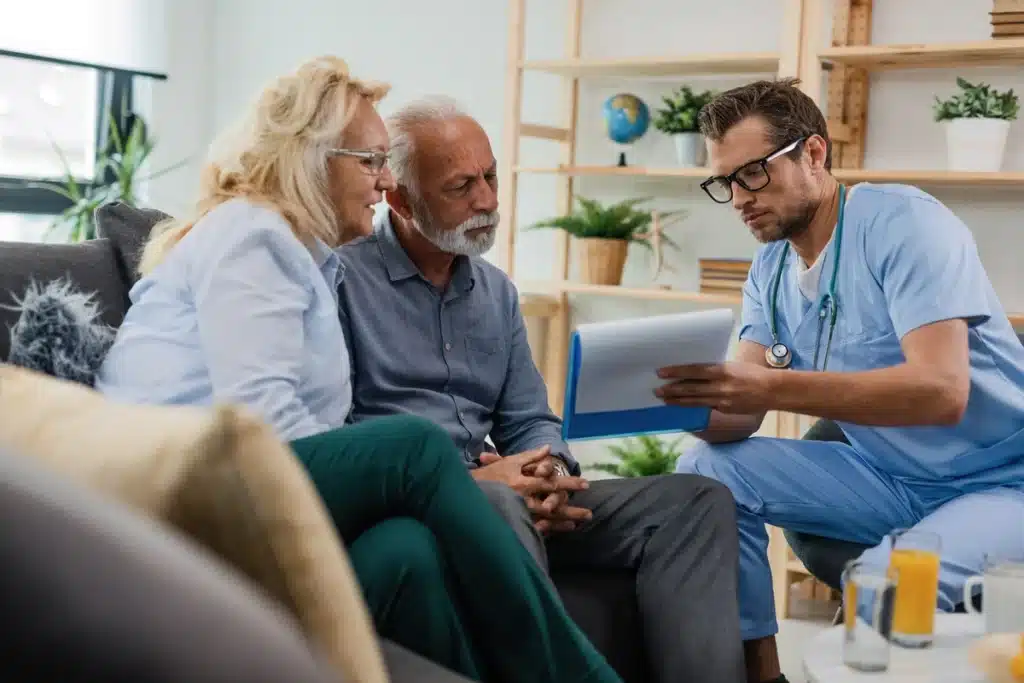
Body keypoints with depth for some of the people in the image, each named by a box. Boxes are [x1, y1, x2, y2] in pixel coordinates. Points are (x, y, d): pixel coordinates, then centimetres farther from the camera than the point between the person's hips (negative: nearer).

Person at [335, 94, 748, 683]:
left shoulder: (497, 291, 19)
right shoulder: (342, 277, -4)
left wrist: (548, 474, -7)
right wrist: (464, 480, -18)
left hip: (493, 494, 7)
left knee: (694, 500, -9)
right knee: (497, 507, -41)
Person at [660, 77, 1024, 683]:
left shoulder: (904, 223, -18)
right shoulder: (769, 271, 4)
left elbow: (941, 391, -31)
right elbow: (740, 414, -3)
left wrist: (771, 387, -39)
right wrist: (691, 398, -27)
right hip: (890, 478, 7)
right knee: (708, 473, -8)